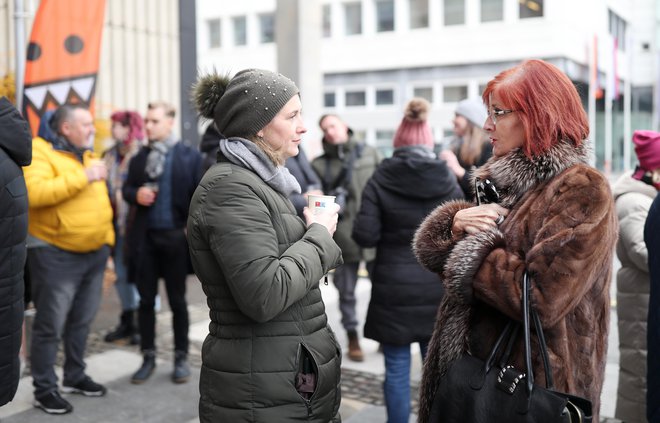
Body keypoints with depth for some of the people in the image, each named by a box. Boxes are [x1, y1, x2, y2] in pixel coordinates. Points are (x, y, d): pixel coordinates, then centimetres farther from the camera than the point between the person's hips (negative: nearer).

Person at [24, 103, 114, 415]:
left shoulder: (89, 157, 13)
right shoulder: (41, 154, -12)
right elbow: (34, 193, -29)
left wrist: (107, 241, 12)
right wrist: (82, 177, -26)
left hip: (94, 253, 7)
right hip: (56, 256, -7)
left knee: (81, 321, 16)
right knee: (50, 326, 1)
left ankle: (74, 376, 30)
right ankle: (44, 389, 12)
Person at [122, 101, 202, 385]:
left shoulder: (189, 156, -3)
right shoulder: (139, 158, 8)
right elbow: (126, 189, 13)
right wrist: (136, 194, -9)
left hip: (175, 236, -3)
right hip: (144, 237, 4)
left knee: (177, 301, 7)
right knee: (146, 300, 9)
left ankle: (181, 358, 18)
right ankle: (148, 357, 21)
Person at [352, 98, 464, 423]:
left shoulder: (381, 178, -6)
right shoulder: (446, 178, 0)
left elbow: (365, 236, -10)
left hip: (394, 287, -2)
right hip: (437, 286, 2)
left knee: (397, 369, 8)